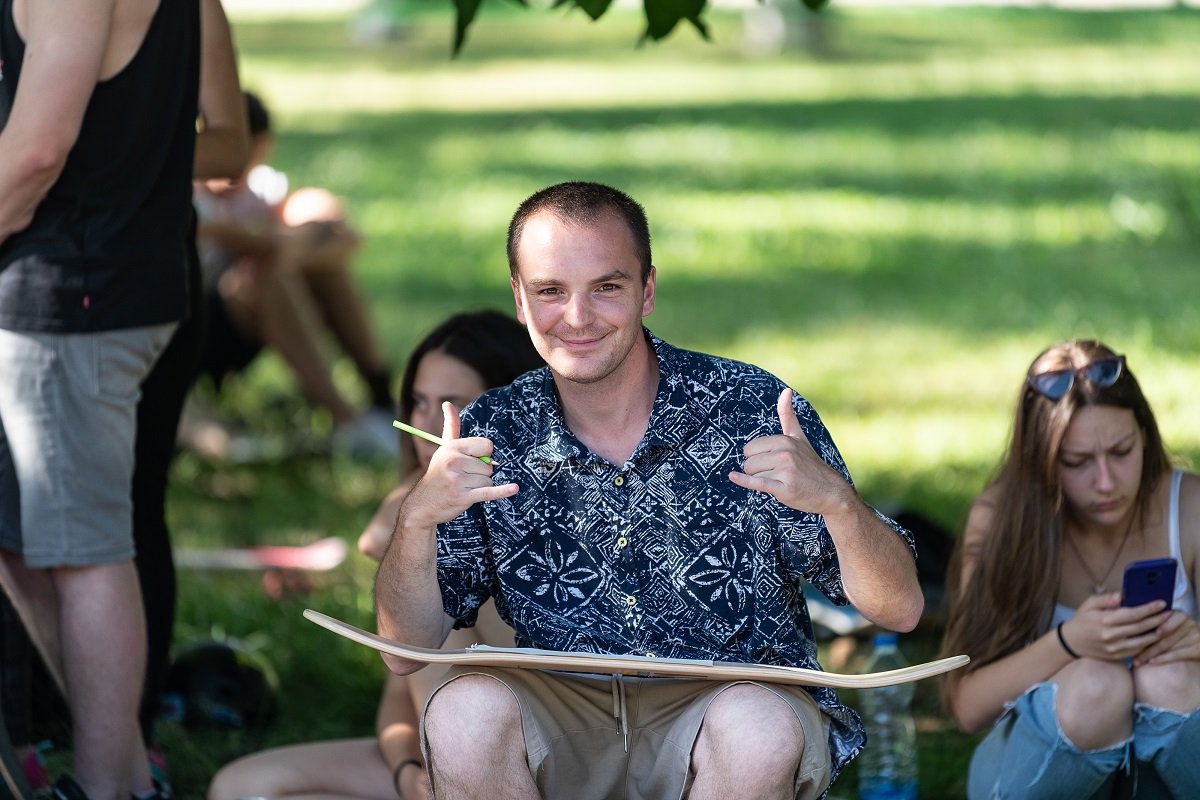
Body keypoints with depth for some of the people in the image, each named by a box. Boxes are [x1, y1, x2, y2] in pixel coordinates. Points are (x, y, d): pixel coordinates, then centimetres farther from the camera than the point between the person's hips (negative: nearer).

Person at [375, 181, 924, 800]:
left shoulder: (752, 410, -8)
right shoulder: (489, 440, -1)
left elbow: (899, 611, -7)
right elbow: (405, 653, -1)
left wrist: (834, 500, -27)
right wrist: (417, 519, -19)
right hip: (563, 725, 1)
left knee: (759, 728, -33)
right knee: (465, 711, -28)